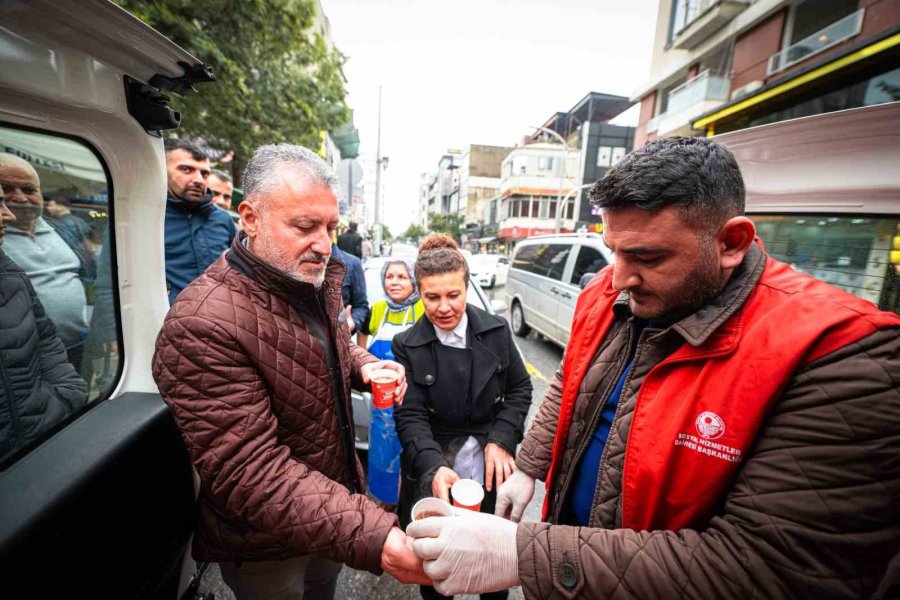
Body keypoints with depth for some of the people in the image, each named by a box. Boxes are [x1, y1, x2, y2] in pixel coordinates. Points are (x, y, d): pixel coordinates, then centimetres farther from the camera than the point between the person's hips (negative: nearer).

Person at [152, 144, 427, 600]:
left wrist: (363, 364, -9)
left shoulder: (315, 280, -4)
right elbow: (249, 471, -33)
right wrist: (372, 536, -41)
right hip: (266, 547, -6)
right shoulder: (203, 324, -31)